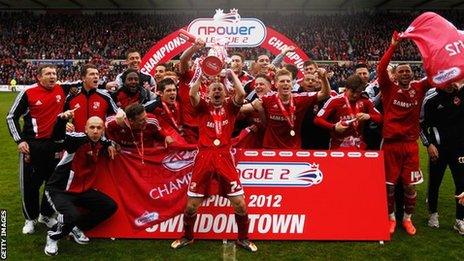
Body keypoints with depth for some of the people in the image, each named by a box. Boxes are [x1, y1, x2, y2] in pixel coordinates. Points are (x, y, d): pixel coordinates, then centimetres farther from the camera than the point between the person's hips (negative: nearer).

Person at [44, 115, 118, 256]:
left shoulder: (101, 142, 0)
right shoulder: (78, 139, -21)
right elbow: (58, 137, -41)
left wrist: (109, 144, 4)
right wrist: (62, 119, -60)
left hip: (83, 190, 7)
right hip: (59, 190, -7)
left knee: (111, 207, 1)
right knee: (72, 215, -32)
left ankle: (76, 227, 18)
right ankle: (53, 236, 2)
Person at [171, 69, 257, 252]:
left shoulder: (230, 107, 12)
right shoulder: (203, 107, 11)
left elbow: (242, 93, -6)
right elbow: (192, 94, -9)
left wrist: (232, 74, 2)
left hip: (224, 157, 0)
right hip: (204, 157, 0)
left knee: (240, 203, -2)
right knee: (191, 204, 5)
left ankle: (243, 239, 21)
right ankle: (187, 237, 30)